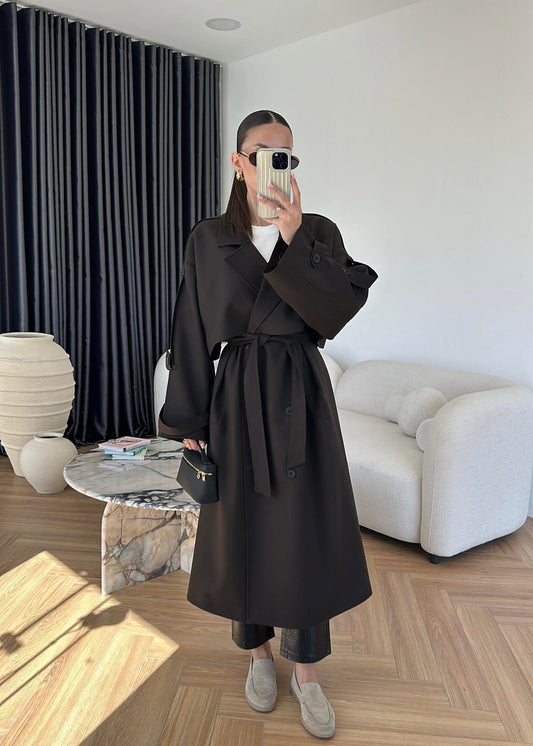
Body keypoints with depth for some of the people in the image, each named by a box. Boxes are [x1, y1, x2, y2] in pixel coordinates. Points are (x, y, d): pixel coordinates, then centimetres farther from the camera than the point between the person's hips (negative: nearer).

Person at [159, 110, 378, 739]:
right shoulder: (208, 241, 2)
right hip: (237, 396, 0)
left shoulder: (319, 232, 2)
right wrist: (189, 422, 0)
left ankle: (306, 670, 26)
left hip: (302, 398, 0)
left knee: (304, 532, 5)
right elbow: (193, 336, 2)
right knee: (244, 527, 10)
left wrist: (293, 239, -21)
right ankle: (258, 652, 35)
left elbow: (335, 315, -12)